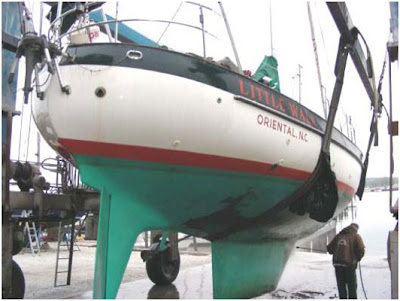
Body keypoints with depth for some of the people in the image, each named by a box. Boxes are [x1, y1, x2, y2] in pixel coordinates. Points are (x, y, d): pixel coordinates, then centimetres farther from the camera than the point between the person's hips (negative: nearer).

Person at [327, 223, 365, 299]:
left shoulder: (339, 236, 12)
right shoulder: (356, 236, 0)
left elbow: (329, 248, 12)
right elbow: (361, 250, -11)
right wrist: (358, 258, 7)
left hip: (337, 264, 4)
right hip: (349, 264, -4)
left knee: (341, 287, 13)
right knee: (352, 287, 9)